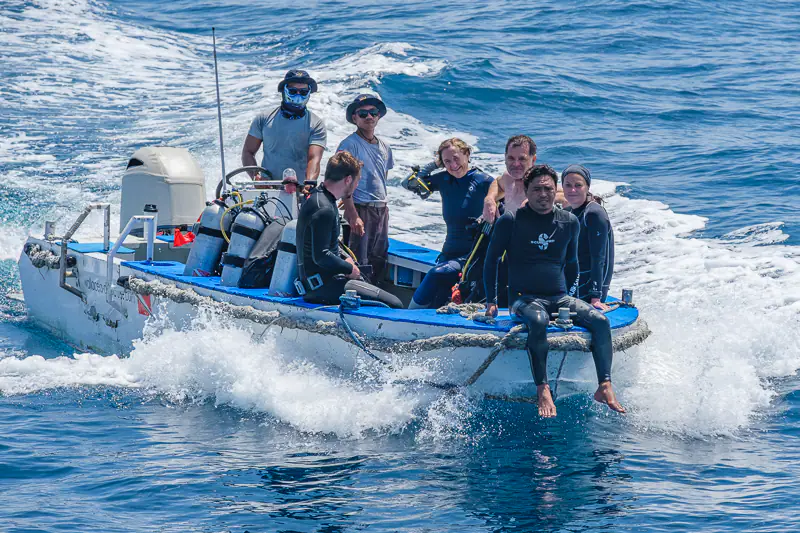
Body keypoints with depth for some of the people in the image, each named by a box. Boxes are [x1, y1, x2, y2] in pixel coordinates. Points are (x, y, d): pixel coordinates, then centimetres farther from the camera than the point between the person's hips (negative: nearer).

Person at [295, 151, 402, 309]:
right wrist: (349, 269, -9)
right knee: (394, 304, -16)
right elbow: (321, 256, -24)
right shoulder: (324, 209, -21)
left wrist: (343, 260, 11)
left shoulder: (317, 197, 13)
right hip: (324, 286, -11)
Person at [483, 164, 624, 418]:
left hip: (559, 297, 4)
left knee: (600, 320, -22)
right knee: (538, 320, -39)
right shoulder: (510, 221, -2)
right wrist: (491, 301, 1)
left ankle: (605, 387, -27)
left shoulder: (569, 222, 9)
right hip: (524, 298, -4)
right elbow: (491, 259, 6)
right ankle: (543, 390, -42)